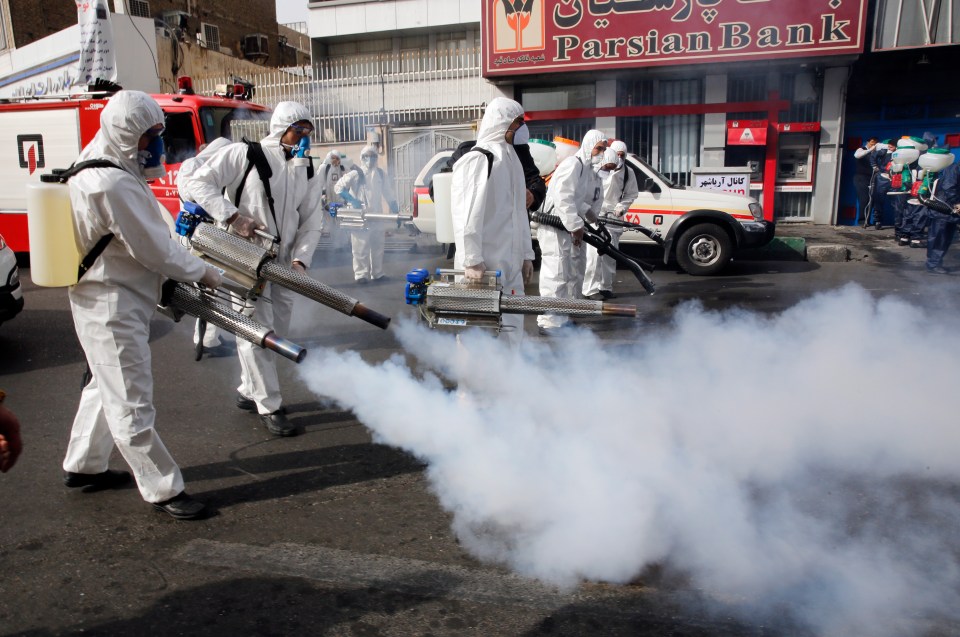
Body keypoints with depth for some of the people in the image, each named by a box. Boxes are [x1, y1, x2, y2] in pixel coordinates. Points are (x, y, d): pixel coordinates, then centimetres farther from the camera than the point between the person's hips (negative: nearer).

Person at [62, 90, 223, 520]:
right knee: (131, 403, -2)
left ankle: (82, 466, 40)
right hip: (112, 307, -11)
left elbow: (148, 237, 15)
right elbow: (154, 248, -22)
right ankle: (163, 490, 8)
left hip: (110, 299, 11)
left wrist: (173, 280, 12)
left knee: (108, 386, 24)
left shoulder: (102, 167, 11)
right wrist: (201, 273, -8)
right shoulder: (113, 185, -24)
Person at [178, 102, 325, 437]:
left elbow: (311, 223, 6)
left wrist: (300, 259, -9)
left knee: (276, 333, 13)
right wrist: (233, 216, -21)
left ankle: (249, 391, 33)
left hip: (283, 264, 6)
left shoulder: (308, 173, 9)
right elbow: (196, 184, -11)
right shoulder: (244, 154, -7)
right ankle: (269, 408, 5)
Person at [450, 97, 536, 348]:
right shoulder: (477, 160, -10)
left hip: (510, 265, 9)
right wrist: (472, 261, -22)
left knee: (512, 327, 13)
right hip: (483, 267, -9)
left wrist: (526, 255, 17)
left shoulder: (512, 160, 19)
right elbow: (467, 215, -18)